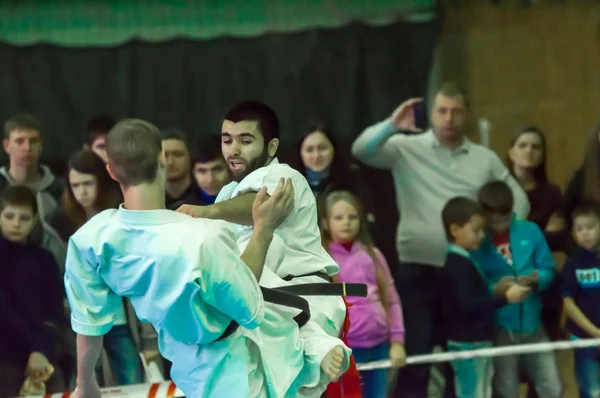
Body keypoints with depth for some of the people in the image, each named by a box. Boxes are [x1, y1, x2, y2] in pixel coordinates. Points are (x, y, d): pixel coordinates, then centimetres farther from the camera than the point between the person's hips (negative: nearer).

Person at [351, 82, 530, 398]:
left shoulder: (485, 159, 9)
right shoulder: (407, 148, 0)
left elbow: (518, 201, 16)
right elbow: (361, 150, -15)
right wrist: (391, 127, -31)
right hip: (418, 270, -3)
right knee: (414, 359, -4)